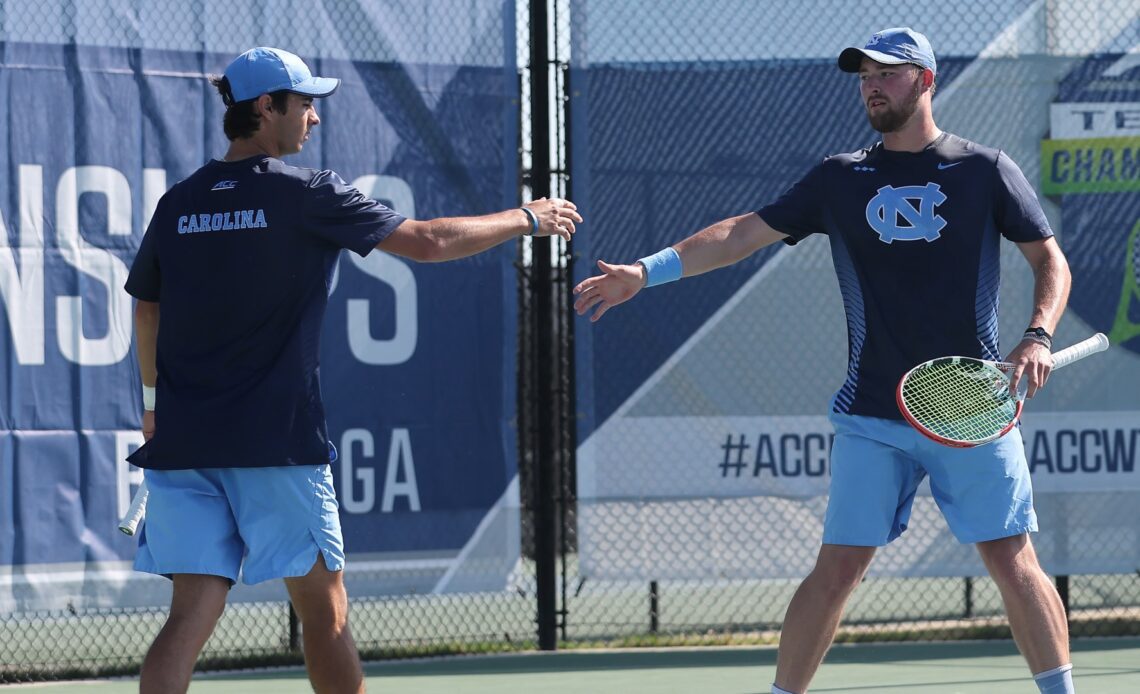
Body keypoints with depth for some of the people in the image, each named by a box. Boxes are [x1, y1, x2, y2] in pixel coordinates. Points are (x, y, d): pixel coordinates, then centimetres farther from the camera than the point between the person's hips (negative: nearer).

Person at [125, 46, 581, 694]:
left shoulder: (178, 204, 9)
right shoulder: (307, 195, -6)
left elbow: (147, 312, 21)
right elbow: (429, 241, -3)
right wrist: (526, 219, 11)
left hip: (182, 441, 5)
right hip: (277, 441, -4)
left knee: (194, 613, 0)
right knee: (323, 610, 8)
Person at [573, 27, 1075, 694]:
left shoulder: (984, 170, 3)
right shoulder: (841, 179, 9)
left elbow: (1051, 261, 5)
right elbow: (744, 233, 5)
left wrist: (1039, 337, -13)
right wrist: (648, 269, -5)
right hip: (874, 416, 1)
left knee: (1013, 564, -4)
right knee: (837, 570, -3)